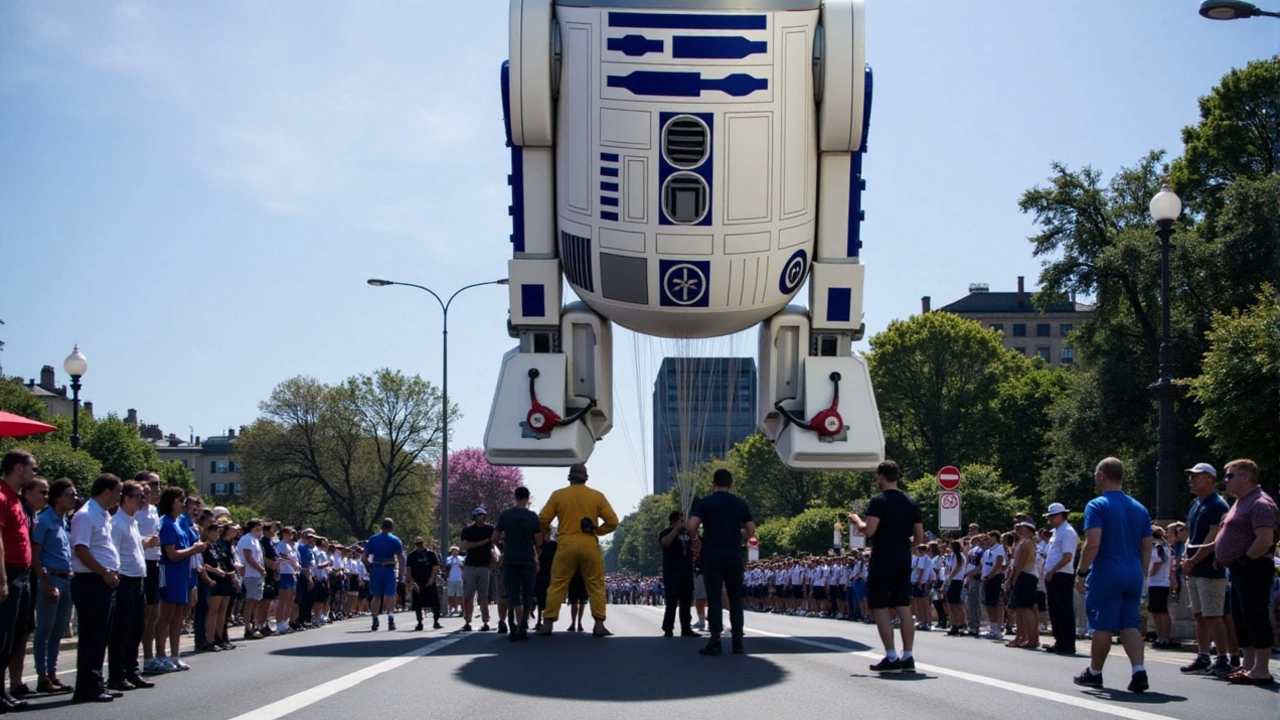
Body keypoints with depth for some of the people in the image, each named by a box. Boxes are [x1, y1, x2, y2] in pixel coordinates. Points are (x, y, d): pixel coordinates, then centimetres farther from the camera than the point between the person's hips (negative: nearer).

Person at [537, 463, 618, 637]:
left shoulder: (558, 495, 3)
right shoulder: (597, 496, 3)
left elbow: (543, 519, 1)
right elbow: (612, 521, -2)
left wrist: (548, 531, 21)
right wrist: (597, 531, 12)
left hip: (566, 545, 0)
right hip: (590, 546, 0)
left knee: (557, 585, 6)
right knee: (596, 586, 7)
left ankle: (547, 624, 2)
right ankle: (599, 625, 0)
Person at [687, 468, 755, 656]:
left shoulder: (705, 502, -2)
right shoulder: (740, 503, 6)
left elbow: (692, 526, -14)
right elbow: (751, 531, 3)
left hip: (712, 555, -2)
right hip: (734, 555, 2)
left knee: (714, 599, -1)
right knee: (735, 598, 9)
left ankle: (715, 642, -5)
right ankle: (737, 641, 7)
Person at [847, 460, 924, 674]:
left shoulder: (878, 501, -9)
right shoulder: (911, 503, 11)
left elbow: (869, 531, -19)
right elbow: (919, 538, 11)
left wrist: (856, 520, 0)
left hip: (882, 560, -6)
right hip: (903, 560, 6)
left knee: (880, 608, -2)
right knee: (903, 608, 8)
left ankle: (891, 658, -7)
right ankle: (907, 657, 6)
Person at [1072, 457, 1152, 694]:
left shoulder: (1097, 506, -8)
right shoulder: (1139, 508, 12)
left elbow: (1093, 543, -17)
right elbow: (1147, 548, 13)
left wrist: (1081, 572, -9)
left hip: (1106, 574, -6)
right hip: (1133, 575, 6)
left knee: (1103, 625, 4)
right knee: (1131, 623, 7)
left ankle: (1094, 673, 17)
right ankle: (1139, 672, -8)